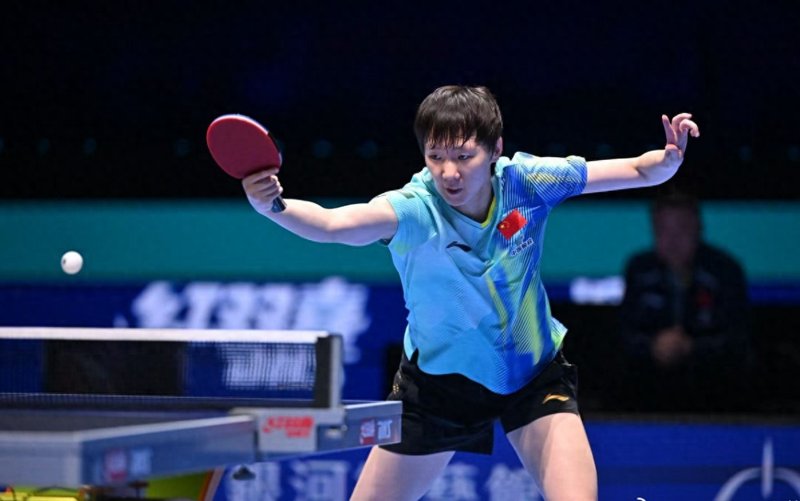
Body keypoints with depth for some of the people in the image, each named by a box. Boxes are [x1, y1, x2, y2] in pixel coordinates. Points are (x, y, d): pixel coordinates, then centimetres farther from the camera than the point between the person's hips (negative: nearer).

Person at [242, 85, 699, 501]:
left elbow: (638, 171, -10)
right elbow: (332, 224, -47)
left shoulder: (525, 182, -19)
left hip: (534, 374, 1)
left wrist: (670, 158, -32)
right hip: (439, 377, -1)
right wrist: (273, 206, -66)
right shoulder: (415, 209, -28)